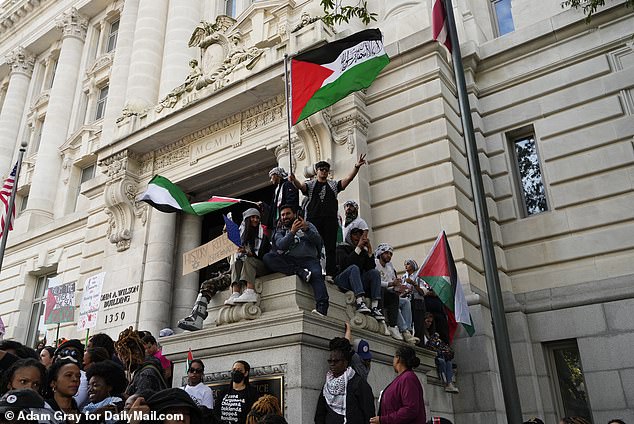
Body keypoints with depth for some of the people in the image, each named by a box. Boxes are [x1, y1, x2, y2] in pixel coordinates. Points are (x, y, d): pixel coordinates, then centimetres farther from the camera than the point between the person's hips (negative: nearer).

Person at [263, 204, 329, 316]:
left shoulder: (308, 225, 20)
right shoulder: (280, 231, 20)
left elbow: (318, 241, 3)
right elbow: (281, 245, -3)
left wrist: (306, 230, -13)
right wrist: (292, 232, -17)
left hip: (308, 259, -2)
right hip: (288, 262, 2)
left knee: (316, 274, -34)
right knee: (267, 257, -23)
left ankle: (322, 309, -47)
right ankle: (300, 272, -29)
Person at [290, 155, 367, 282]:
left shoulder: (334, 185, 19)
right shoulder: (310, 185, 15)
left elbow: (348, 178, 6)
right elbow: (301, 186, -6)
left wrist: (356, 167, -10)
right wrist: (294, 180, -29)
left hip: (330, 220, 1)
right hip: (313, 220, -1)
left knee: (330, 248, -5)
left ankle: (330, 275, -7)